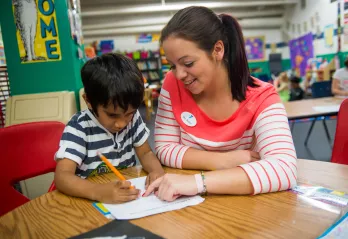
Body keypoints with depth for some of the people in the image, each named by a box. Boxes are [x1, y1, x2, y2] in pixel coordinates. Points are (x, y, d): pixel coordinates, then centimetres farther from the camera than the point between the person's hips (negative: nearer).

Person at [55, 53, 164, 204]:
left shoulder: (133, 117, -4)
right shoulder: (79, 127, -16)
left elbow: (145, 153, 4)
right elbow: (62, 177, -23)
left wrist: (157, 170, -16)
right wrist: (98, 192, -39)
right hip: (91, 202, -3)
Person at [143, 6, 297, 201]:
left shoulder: (262, 98, -18)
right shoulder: (173, 85, -9)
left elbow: (284, 169, -31)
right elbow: (164, 148, -8)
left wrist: (199, 182, -40)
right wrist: (223, 161, -21)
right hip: (192, 203, 3)